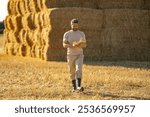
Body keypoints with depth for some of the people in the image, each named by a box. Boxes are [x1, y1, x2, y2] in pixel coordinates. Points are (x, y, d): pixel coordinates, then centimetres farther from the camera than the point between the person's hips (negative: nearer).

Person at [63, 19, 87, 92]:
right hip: (70, 55, 1)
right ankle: (74, 87, 23)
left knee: (79, 70, -19)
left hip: (79, 55, 0)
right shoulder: (67, 34, 0)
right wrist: (72, 45, -28)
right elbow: (64, 45, -10)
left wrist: (81, 45, -19)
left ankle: (79, 86, -28)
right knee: (72, 72, 8)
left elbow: (85, 45, 5)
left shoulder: (81, 34, 4)